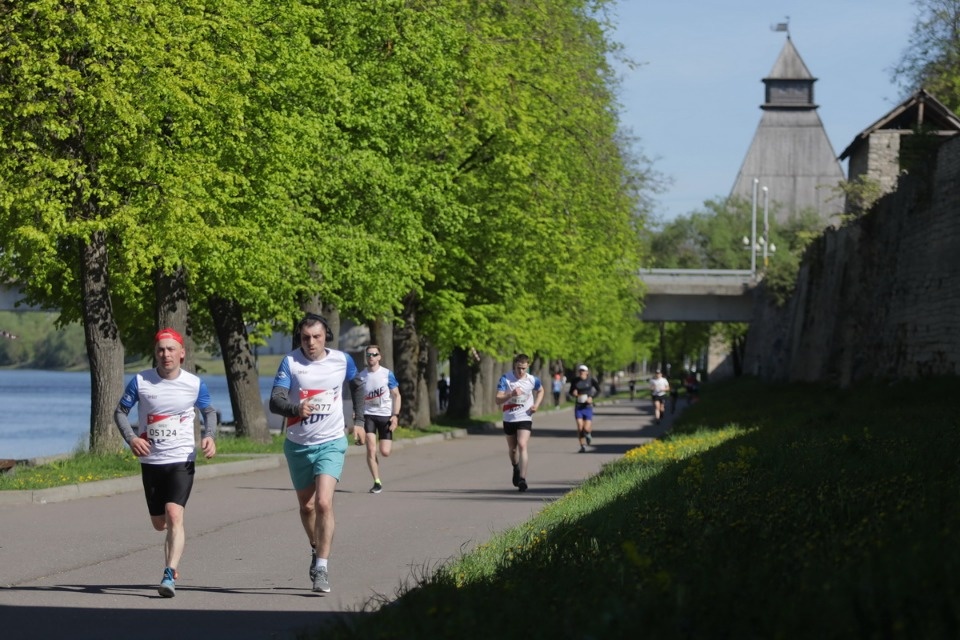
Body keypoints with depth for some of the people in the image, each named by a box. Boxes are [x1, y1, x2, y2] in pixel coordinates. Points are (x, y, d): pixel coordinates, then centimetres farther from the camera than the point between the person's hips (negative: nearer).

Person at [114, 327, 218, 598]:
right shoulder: (141, 381, -4)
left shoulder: (194, 384, -3)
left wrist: (209, 436, -6)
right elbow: (120, 411, 5)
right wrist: (131, 438, -12)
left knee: (174, 514, -21)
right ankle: (173, 559, 45)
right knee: (159, 523, 12)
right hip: (151, 461, 2)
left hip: (182, 459, -2)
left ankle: (169, 575, -25)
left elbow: (209, 411, 14)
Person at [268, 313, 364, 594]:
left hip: (331, 443, -1)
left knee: (323, 503, -18)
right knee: (306, 506, 14)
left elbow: (357, 386, 19)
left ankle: (322, 568, -16)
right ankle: (317, 550, 41)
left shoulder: (341, 361, -4)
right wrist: (296, 408, -40)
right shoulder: (290, 362, -9)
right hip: (298, 444, 1)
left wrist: (358, 419, 15)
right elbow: (275, 401, -20)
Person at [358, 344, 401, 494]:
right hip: (368, 415, 1)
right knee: (371, 449, -13)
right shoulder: (362, 376, 2)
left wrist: (395, 415, -10)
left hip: (385, 415, -1)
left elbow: (396, 395, -1)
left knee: (385, 452, -6)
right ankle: (377, 482, -6)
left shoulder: (387, 374, -4)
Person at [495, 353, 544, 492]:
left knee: (523, 445, -19)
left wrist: (536, 405, 2)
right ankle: (516, 468, 46)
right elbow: (498, 400, -16)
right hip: (509, 419, 1)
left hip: (525, 418, -1)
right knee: (512, 448, 16)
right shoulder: (505, 379, -10)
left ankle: (522, 478, -22)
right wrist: (511, 394, -33)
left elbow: (540, 390, 19)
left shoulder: (532, 380, -4)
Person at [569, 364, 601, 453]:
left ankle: (588, 433, 30)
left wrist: (591, 397, -12)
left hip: (588, 406, -1)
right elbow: (570, 391, 11)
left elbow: (598, 390, 3)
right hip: (578, 407, 1)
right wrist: (573, 393, -13)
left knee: (586, 429, -9)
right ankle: (582, 446, 5)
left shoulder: (591, 380, -6)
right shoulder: (575, 381, 0)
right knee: (580, 427, -11)